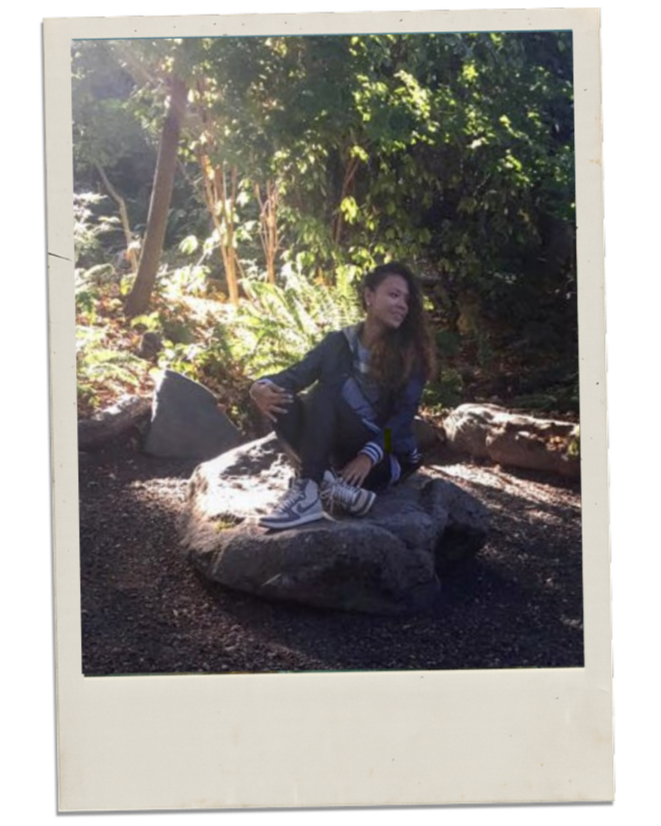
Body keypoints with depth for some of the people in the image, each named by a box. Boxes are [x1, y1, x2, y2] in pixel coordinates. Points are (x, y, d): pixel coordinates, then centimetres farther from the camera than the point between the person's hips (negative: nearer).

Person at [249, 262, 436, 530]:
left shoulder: (410, 353, -3)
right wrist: (263, 387, -27)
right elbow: (296, 374, -4)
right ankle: (333, 487, -38)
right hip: (338, 450, 4)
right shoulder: (338, 343, 6)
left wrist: (369, 455, -28)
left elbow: (403, 415, -12)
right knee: (284, 402, -23)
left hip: (387, 456, -3)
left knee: (323, 395, -27)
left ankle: (307, 493, -42)